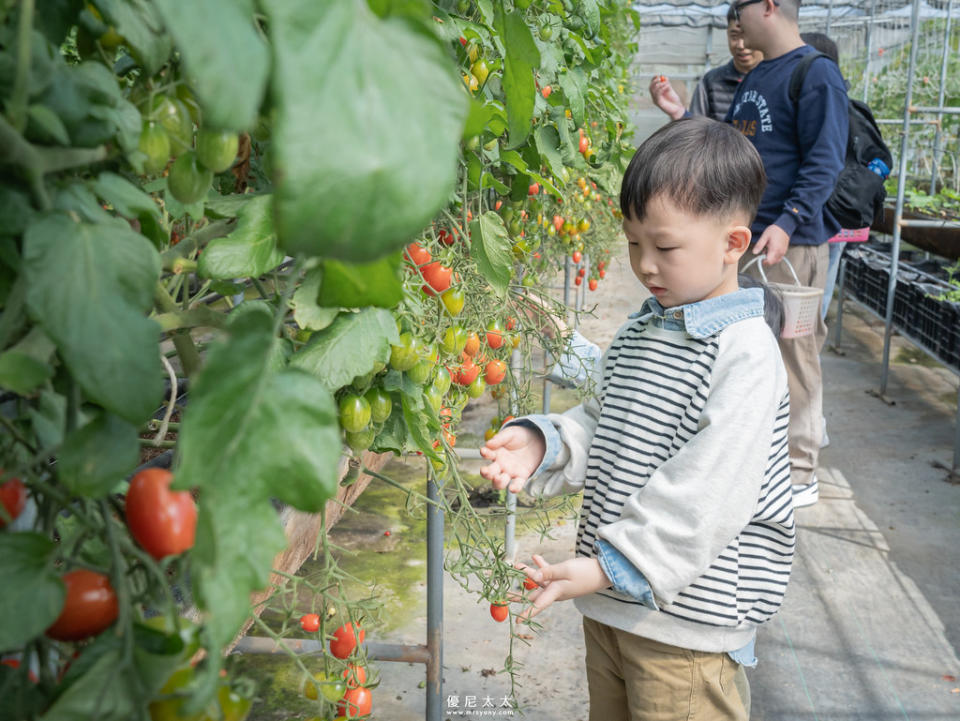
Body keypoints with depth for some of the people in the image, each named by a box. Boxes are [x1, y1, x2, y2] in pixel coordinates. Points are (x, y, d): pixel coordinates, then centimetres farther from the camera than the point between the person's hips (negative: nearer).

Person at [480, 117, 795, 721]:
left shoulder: (744, 353, -19)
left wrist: (613, 567, -24)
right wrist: (542, 442, -5)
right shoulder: (640, 333, 7)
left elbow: (707, 495, -24)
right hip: (610, 604, 8)